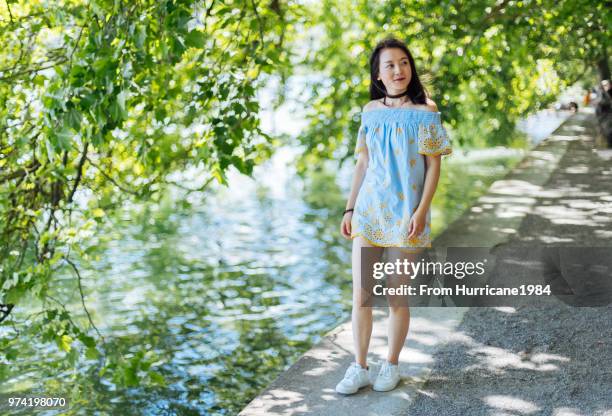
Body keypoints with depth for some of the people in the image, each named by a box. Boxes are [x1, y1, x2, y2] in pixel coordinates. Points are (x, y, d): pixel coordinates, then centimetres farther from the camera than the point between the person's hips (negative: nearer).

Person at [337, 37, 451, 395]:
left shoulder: (424, 112, -4)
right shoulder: (370, 112, 8)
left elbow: (433, 166, -5)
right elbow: (363, 164, 12)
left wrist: (421, 211, -14)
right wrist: (350, 209, 8)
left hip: (405, 216, -3)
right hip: (368, 213, 4)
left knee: (397, 297, 5)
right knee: (360, 295, 2)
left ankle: (392, 365, 23)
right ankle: (359, 368, 15)